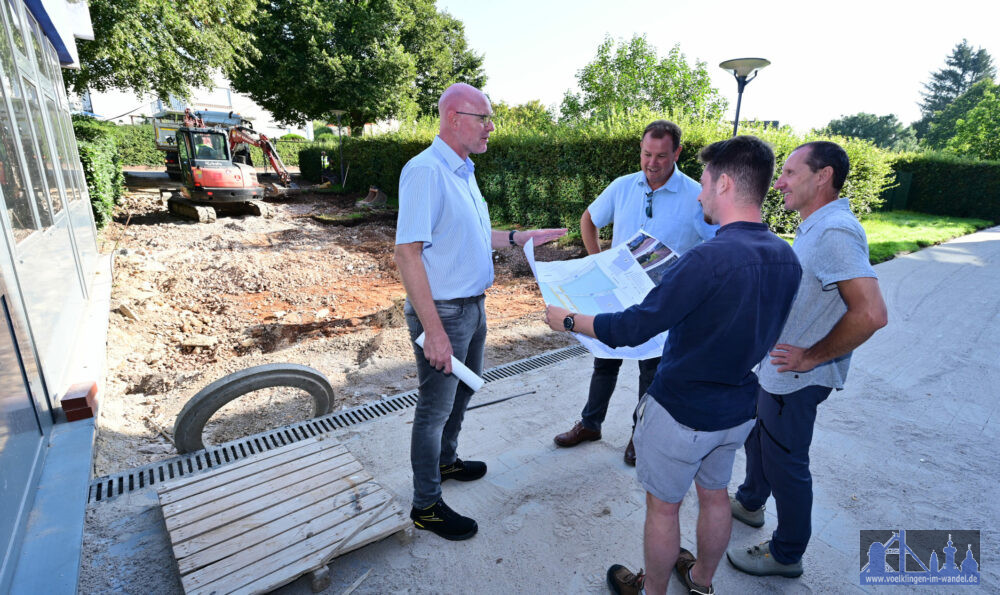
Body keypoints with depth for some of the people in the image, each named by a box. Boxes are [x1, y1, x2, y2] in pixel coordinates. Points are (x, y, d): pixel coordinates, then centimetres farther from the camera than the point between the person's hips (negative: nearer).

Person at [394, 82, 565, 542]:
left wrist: (521, 238, 12)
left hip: (472, 305, 10)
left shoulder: (464, 171, 11)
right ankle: (426, 506, 24)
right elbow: (407, 252, -25)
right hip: (443, 310, -9)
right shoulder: (426, 170, -20)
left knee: (463, 389, 24)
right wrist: (434, 331, -27)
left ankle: (445, 461, 47)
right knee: (435, 407, 4)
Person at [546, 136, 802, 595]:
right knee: (714, 494, 26)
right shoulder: (786, 257, -4)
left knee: (662, 506, 14)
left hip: (682, 413, -8)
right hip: (738, 408, 8)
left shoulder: (710, 257, -30)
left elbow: (633, 328, -27)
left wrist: (567, 320, -13)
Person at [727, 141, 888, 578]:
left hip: (795, 378, -10)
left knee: (785, 461, 7)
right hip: (773, 366, 10)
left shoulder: (835, 232, -25)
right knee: (757, 436, 25)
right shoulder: (816, 228, 8)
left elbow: (871, 313, -32)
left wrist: (812, 356, -23)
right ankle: (749, 502, 49)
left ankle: (786, 555, 29)